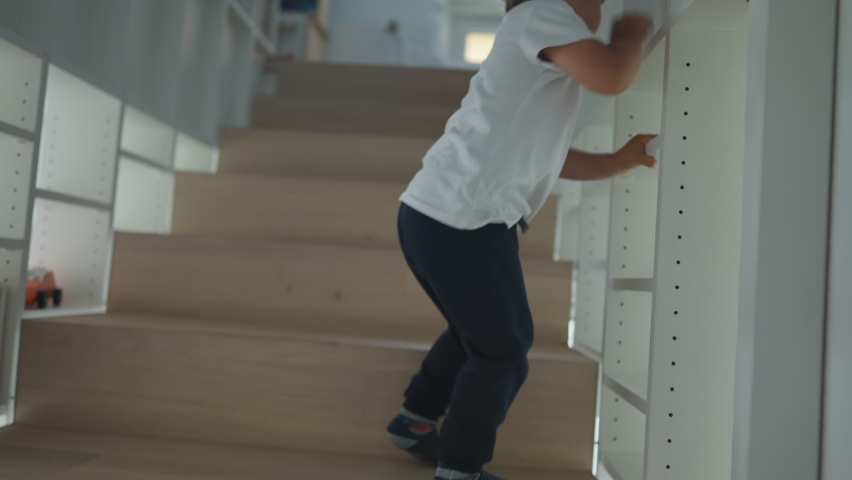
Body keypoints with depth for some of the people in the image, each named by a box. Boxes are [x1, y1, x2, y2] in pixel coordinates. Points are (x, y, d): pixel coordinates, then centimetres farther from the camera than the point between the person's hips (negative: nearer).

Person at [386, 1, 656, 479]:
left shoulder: (548, 68, 25)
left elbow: (553, 159, 30)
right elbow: (612, 76, -20)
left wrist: (621, 161, 21)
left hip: (435, 216, 10)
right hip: (462, 223, -10)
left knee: (477, 334, 27)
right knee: (503, 352, 6)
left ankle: (414, 422, 44)